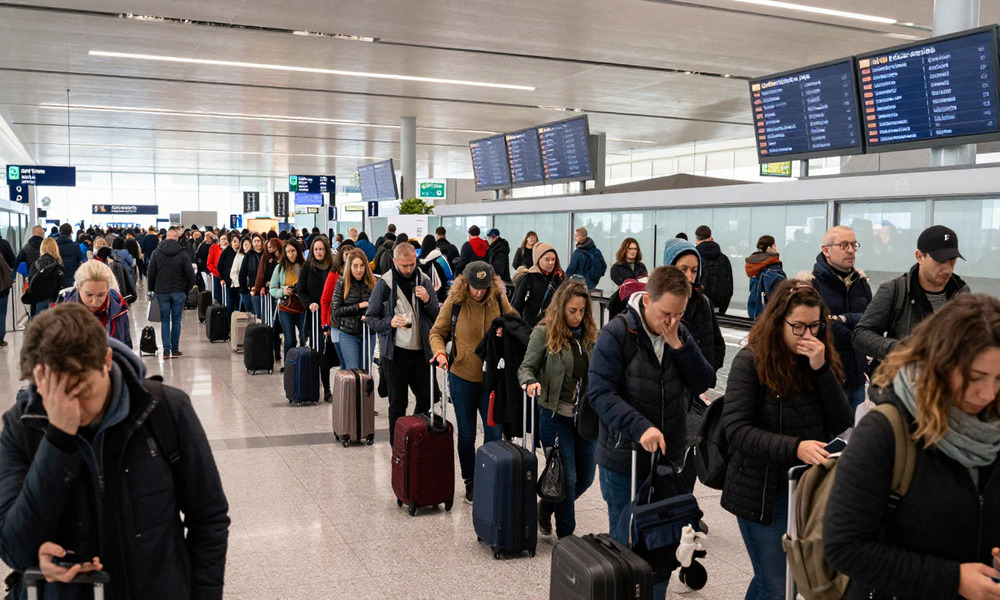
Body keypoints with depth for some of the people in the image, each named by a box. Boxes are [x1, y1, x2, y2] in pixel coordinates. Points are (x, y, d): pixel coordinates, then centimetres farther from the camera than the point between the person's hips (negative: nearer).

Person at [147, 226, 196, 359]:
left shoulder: (156, 253, -1)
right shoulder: (182, 253, -6)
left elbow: (150, 273, 1)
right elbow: (190, 274, -5)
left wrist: (152, 289, 14)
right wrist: (187, 290, 8)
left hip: (161, 292, 1)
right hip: (178, 292, -1)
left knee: (164, 321, 6)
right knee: (176, 320, 7)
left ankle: (166, 350, 1)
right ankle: (175, 350, 10)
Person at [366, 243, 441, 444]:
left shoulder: (424, 281, 4)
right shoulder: (384, 284, -4)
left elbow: (438, 316, 8)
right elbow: (371, 318, 1)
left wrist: (427, 300, -11)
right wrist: (390, 322, -18)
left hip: (421, 350, 3)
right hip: (395, 352, -3)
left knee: (425, 399, 9)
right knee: (397, 404, 7)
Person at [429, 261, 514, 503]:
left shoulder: (499, 300, -4)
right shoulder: (454, 302, -8)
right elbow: (437, 332, 2)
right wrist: (439, 351, -18)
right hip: (462, 377, -1)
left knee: (494, 434, 2)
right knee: (466, 435, 10)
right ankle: (470, 482, 26)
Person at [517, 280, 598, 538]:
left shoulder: (590, 335, 5)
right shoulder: (544, 333, -7)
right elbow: (527, 367, -6)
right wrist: (530, 382, -27)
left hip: (586, 417, 5)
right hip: (556, 416, -5)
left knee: (586, 477, 13)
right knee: (567, 478, -1)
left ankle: (546, 507, 37)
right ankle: (566, 536, 16)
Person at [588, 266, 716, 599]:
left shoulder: (680, 334, 3)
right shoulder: (617, 334, -13)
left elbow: (703, 383, -2)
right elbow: (600, 392, -18)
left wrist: (677, 344, -16)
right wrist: (640, 426, -30)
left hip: (669, 457, 5)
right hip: (624, 458, -4)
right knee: (626, 543, 10)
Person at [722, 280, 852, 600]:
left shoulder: (822, 360, 3)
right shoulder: (750, 361, -12)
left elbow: (843, 425, -5)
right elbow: (737, 430, -19)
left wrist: (821, 369, -15)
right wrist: (795, 447, -30)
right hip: (763, 493, -5)